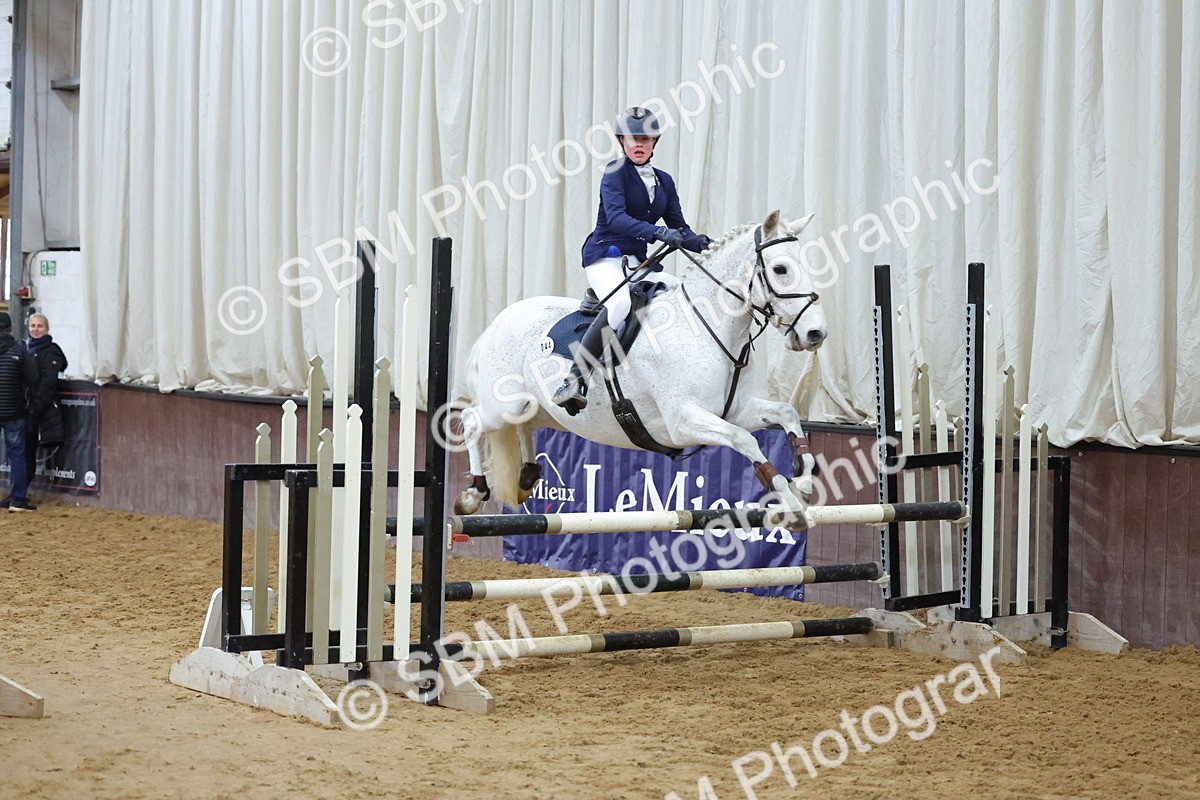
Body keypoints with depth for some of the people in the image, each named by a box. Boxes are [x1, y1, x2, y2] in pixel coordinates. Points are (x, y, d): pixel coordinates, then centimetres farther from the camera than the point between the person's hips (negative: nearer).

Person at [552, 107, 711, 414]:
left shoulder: (664, 181, 16)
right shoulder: (616, 173, -5)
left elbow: (678, 227, 13)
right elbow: (616, 218, -21)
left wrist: (700, 243, -8)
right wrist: (658, 233, -34)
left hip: (637, 261, 8)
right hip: (605, 255, -8)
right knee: (621, 302, -35)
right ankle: (574, 382, -38)